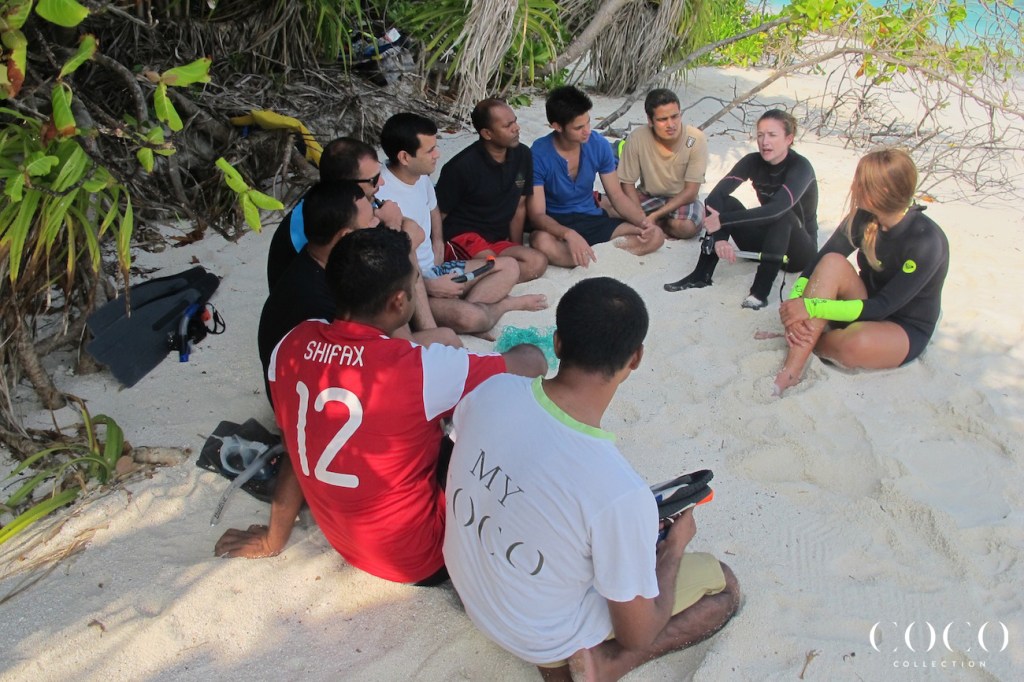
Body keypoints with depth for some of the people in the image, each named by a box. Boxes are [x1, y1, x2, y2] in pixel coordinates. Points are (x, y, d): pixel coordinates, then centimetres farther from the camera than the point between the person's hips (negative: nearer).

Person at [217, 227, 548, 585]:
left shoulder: (290, 347, -12)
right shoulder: (420, 370, -30)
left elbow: (295, 450, 2)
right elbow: (533, 362, -16)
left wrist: (273, 539, 16)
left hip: (343, 539, 7)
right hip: (417, 558, -6)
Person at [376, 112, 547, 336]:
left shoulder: (421, 177, 4)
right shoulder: (381, 197, -24)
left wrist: (438, 241, 8)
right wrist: (429, 286, -20)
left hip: (433, 270, 9)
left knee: (509, 267, 6)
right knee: (469, 317, -32)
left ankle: (466, 304, -14)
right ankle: (507, 303, 1)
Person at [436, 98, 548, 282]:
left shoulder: (523, 155, 2)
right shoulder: (461, 166, -13)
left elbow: (519, 206, 11)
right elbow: (437, 215, -5)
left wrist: (517, 250, 9)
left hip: (498, 241, 7)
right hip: (462, 237, -6)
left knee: (538, 262, -25)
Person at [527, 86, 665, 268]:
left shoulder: (599, 145, -5)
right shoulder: (538, 155, -18)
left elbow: (617, 195, 3)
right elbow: (536, 214, -21)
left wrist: (643, 220, -17)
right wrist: (569, 234, -41)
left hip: (592, 219, 5)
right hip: (556, 225, -4)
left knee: (655, 236, -14)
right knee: (542, 243, -41)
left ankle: (590, 254, -23)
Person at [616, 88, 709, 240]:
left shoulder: (696, 139, -21)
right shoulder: (636, 139, -19)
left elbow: (690, 191, -18)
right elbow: (627, 183, -10)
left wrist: (654, 216, -27)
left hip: (682, 200, -1)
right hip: (648, 196, 2)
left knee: (686, 226, -35)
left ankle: (657, 224, -2)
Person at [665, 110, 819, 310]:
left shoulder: (800, 167, -22)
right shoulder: (753, 161, -9)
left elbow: (776, 209, -40)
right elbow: (715, 196, -21)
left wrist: (722, 220, -41)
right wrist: (718, 238, -36)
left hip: (800, 251, -5)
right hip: (767, 238, 5)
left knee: (783, 215, -35)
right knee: (726, 203, -17)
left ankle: (761, 291, -38)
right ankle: (701, 276, -21)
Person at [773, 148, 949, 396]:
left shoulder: (926, 241, -25)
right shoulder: (863, 218, -8)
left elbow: (882, 307, -27)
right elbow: (817, 263, -10)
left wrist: (812, 307, -35)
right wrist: (795, 302, -30)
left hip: (905, 331, -5)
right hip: (864, 311, 5)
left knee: (856, 344, -41)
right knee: (832, 263, -26)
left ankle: (800, 339, -10)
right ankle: (792, 370, -33)